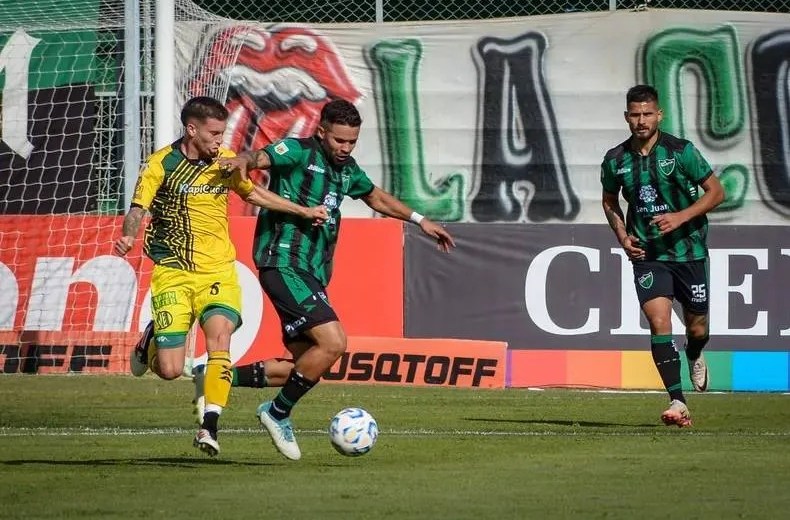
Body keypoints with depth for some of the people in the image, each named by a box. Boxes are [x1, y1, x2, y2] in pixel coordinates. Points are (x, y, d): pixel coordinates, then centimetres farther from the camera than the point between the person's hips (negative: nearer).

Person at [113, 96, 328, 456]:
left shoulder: (226, 161, 7)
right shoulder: (161, 163, -6)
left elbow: (253, 193, 25)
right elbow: (138, 209, -13)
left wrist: (303, 212, 25)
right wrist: (128, 238, -35)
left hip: (219, 272, 3)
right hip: (172, 274, -3)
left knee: (219, 333, -26)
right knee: (169, 371, -7)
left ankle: (210, 427, -25)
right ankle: (151, 341, 30)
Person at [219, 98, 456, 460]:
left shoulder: (346, 169, 16)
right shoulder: (299, 152, -8)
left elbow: (375, 197, 34)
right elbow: (261, 157, -25)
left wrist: (419, 220, 34)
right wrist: (243, 161, -48)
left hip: (312, 274, 9)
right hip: (285, 265, -9)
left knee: (306, 362, 7)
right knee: (333, 341, -20)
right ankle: (278, 412, -6)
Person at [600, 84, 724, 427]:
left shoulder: (681, 151, -11)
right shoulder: (615, 160, -2)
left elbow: (716, 192, -6)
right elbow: (609, 201, 17)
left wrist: (680, 217, -19)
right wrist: (622, 235, 0)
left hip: (688, 249, -1)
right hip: (647, 255, 1)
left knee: (697, 328, 10)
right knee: (659, 322, -17)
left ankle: (694, 358, 48)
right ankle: (677, 402, -17)